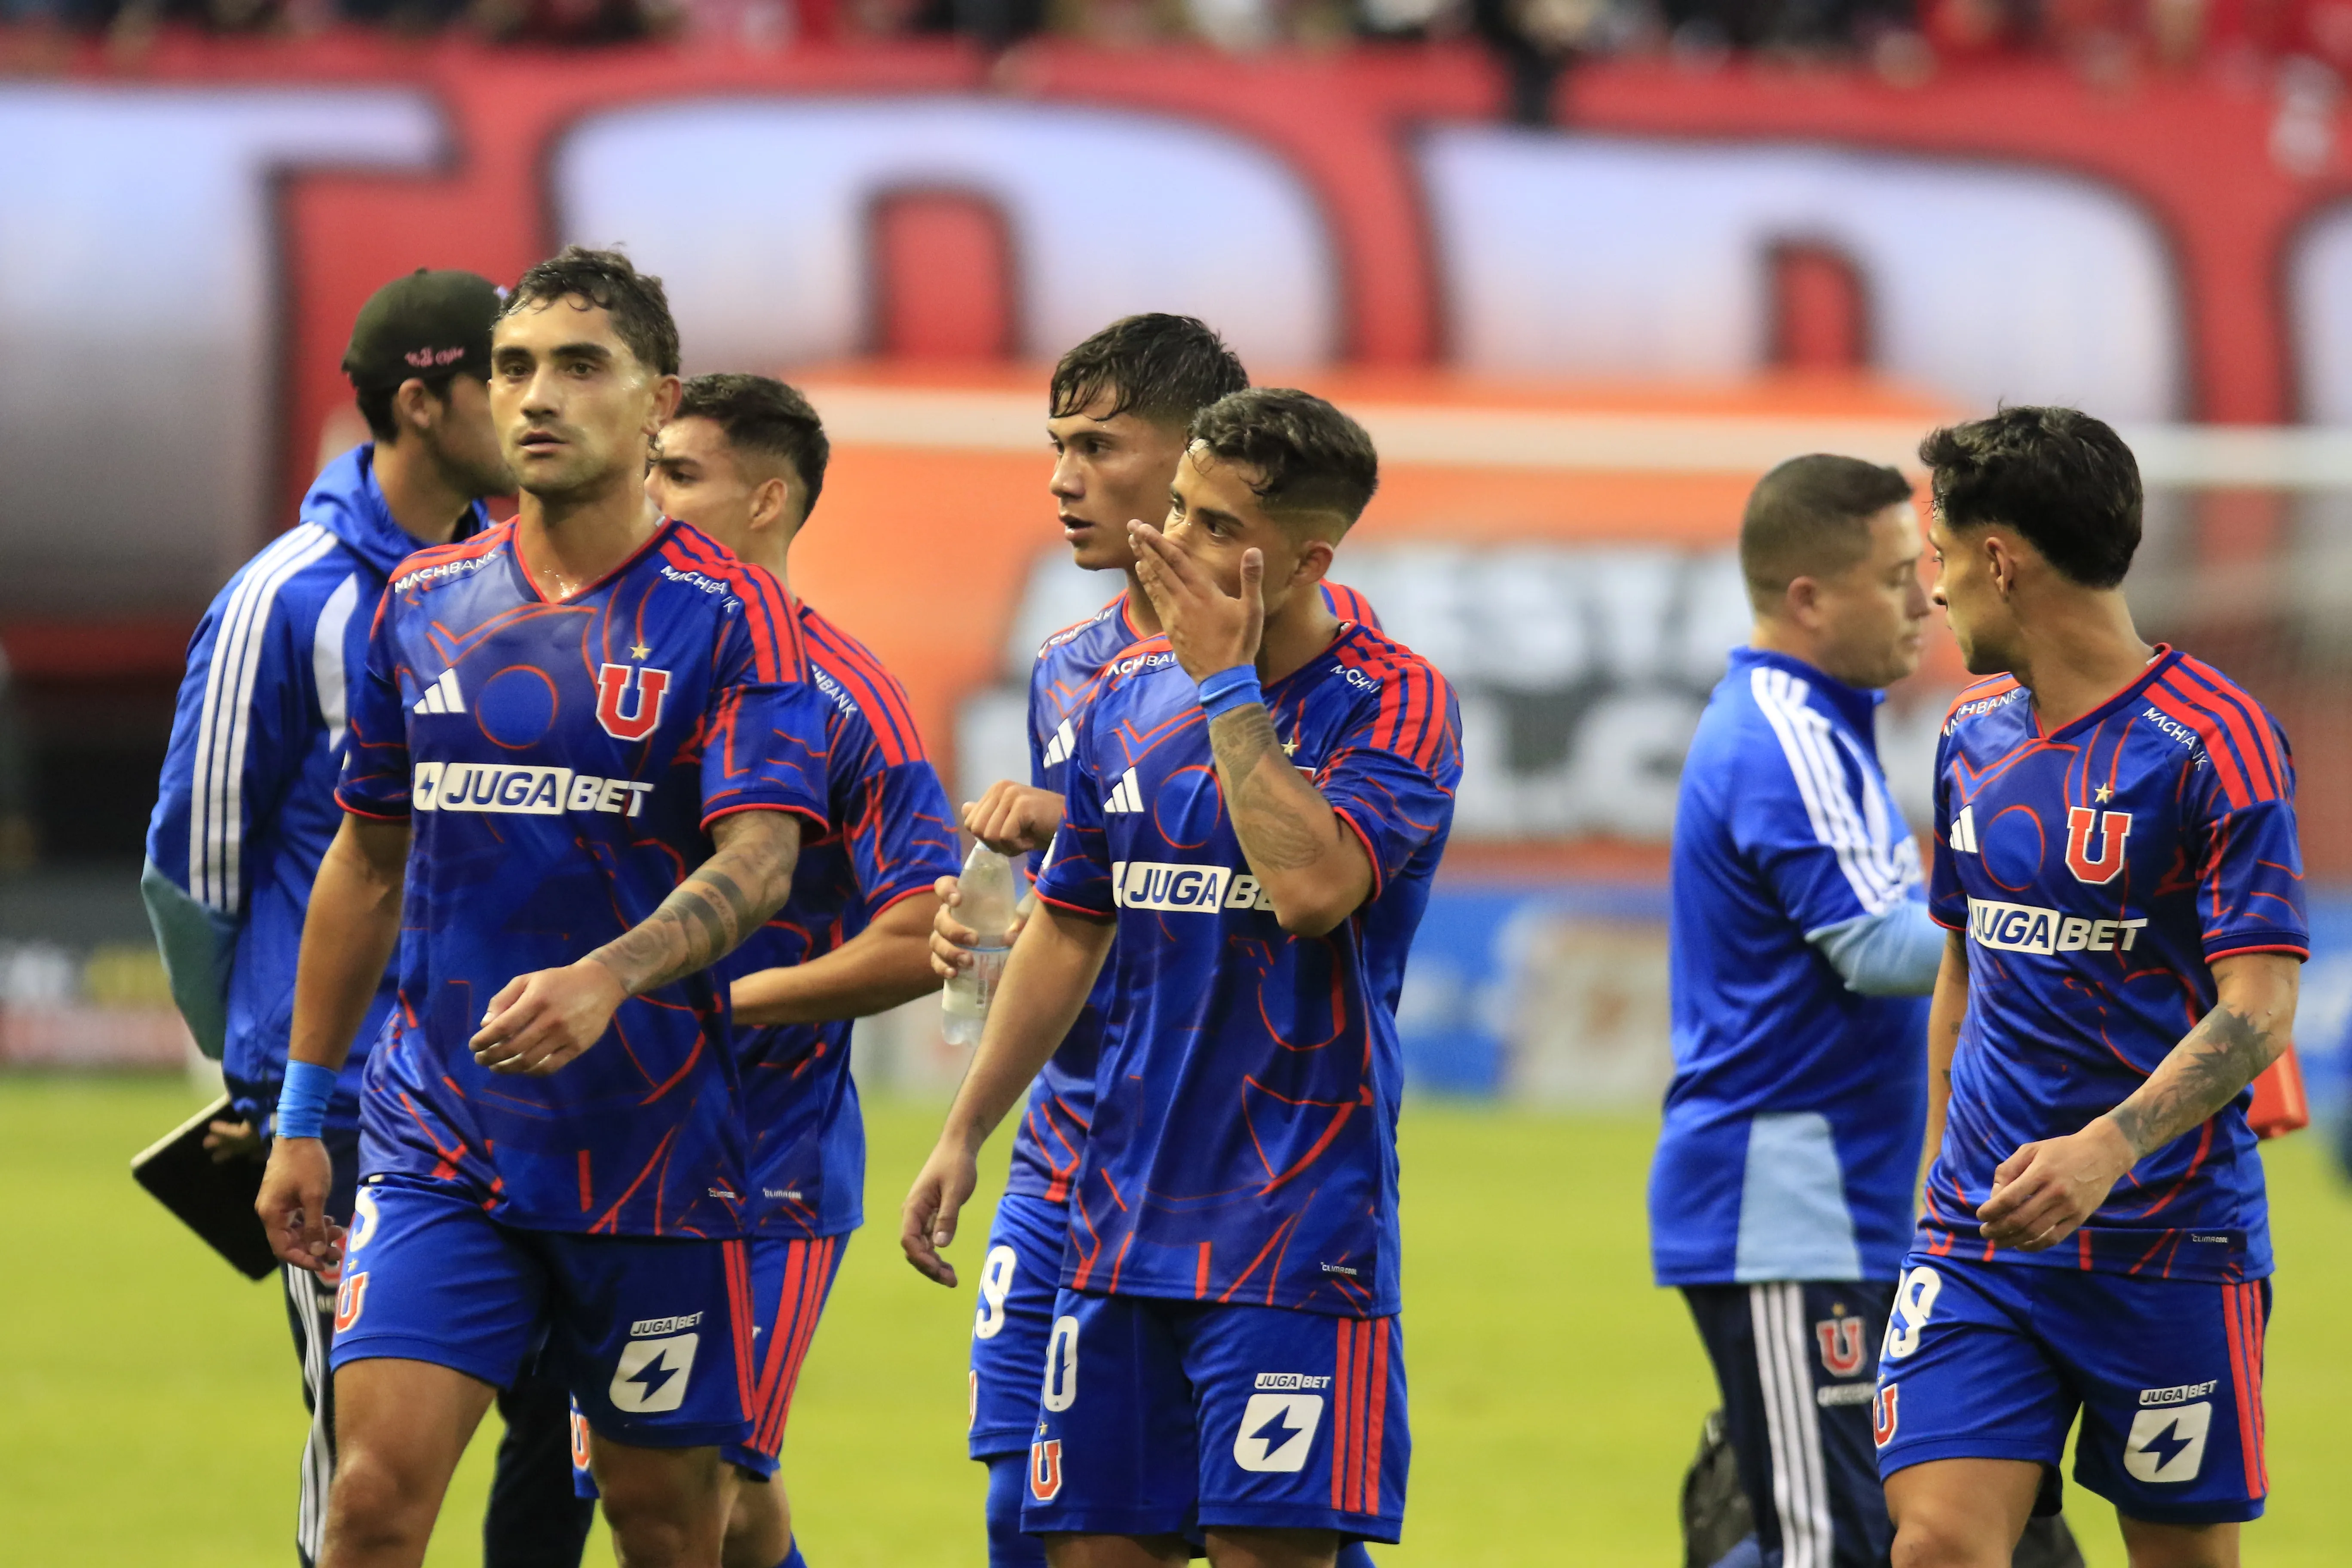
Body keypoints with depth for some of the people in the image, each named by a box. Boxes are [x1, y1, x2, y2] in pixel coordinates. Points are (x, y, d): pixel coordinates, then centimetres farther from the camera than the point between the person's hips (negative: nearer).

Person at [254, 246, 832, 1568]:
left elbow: (758, 861, -17)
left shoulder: (729, 615, -5)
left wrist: (607, 978, -35)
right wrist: (301, 1117, 16)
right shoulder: (424, 604, 8)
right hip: (438, 1145, 3)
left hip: (653, 1148, -3)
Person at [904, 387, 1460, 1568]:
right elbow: (1067, 935, 20)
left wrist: (1227, 683, -19)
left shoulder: (1393, 706, -9)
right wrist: (964, 1133, 17)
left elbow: (1311, 886, -26)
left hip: (1296, 1225, -6)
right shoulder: (1130, 696, 10)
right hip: (1123, 1211, 6)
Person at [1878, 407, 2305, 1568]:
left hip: (2167, 1243, -5)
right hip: (1980, 1240, 5)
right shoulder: (1975, 732, 12)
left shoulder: (2215, 741, -11)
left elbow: (2259, 1012, -17)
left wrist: (2108, 1148, -30)